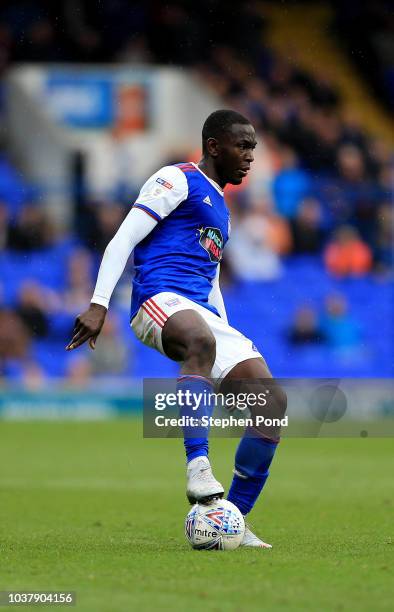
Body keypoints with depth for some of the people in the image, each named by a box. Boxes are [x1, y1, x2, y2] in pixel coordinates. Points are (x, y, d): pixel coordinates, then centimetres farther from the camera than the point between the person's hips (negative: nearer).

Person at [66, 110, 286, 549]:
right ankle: (198, 468, -52)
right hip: (160, 298, -9)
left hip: (203, 311, 9)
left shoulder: (220, 209, 32)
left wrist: (232, 351, 31)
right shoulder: (178, 181, 6)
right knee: (201, 340, -44)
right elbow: (123, 240, -3)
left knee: (273, 402, -7)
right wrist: (98, 305, -15)